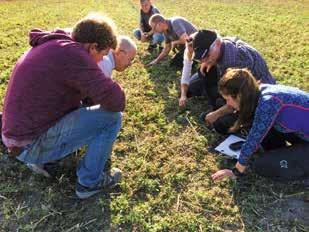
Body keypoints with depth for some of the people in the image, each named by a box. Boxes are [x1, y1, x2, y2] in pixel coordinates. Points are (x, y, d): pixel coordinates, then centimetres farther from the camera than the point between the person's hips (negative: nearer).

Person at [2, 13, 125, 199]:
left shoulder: (52, 46, 9)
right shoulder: (71, 52, -21)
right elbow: (116, 101, -25)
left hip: (23, 133, 10)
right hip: (32, 144, -10)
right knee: (112, 117, -12)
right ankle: (90, 182, 5)